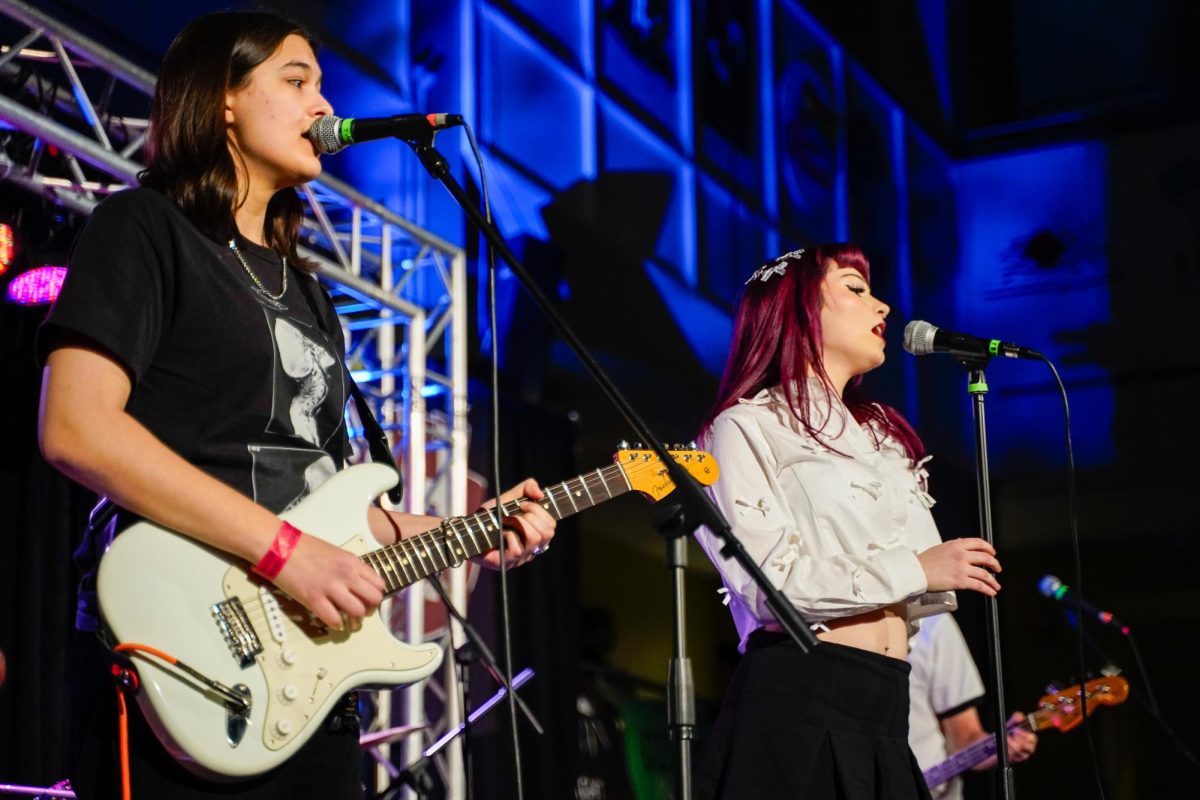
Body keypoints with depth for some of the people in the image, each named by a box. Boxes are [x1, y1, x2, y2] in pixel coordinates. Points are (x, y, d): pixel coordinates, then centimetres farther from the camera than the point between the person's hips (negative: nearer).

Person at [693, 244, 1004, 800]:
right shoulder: (747, 427, 0)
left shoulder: (880, 435, 23)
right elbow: (769, 581, -15)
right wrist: (914, 571, -10)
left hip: (886, 707, 7)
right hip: (797, 697, -6)